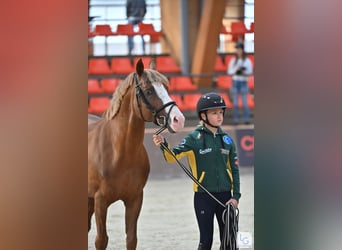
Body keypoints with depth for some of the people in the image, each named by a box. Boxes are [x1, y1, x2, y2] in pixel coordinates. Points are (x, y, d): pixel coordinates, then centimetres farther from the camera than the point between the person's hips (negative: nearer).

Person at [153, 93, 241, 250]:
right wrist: (163, 145, -37)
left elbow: (234, 170, 9)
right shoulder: (194, 138, -5)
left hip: (225, 195, 3)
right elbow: (173, 156, -16)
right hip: (203, 197, -3)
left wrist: (236, 196, 1)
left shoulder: (227, 140, 5)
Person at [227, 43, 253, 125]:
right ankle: (236, 120, 3)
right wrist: (236, 69, -18)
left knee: (244, 102, -5)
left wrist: (243, 72, -23)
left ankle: (246, 119, 0)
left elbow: (250, 72, -3)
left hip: (243, 82, -2)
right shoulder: (233, 61, 5)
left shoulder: (247, 61, -1)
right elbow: (229, 72, 1)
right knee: (235, 102, 0)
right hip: (235, 82, 2)